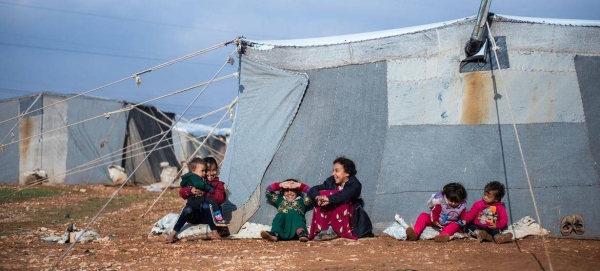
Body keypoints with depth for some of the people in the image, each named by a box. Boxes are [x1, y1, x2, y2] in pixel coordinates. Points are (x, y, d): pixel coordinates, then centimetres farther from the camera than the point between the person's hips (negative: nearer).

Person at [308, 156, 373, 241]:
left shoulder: (354, 184, -14)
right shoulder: (331, 181, 4)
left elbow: (346, 194, -36)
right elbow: (313, 190, -6)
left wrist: (329, 199, -49)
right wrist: (317, 197, -30)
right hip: (332, 218, 6)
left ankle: (334, 230, -25)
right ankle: (323, 229, -21)